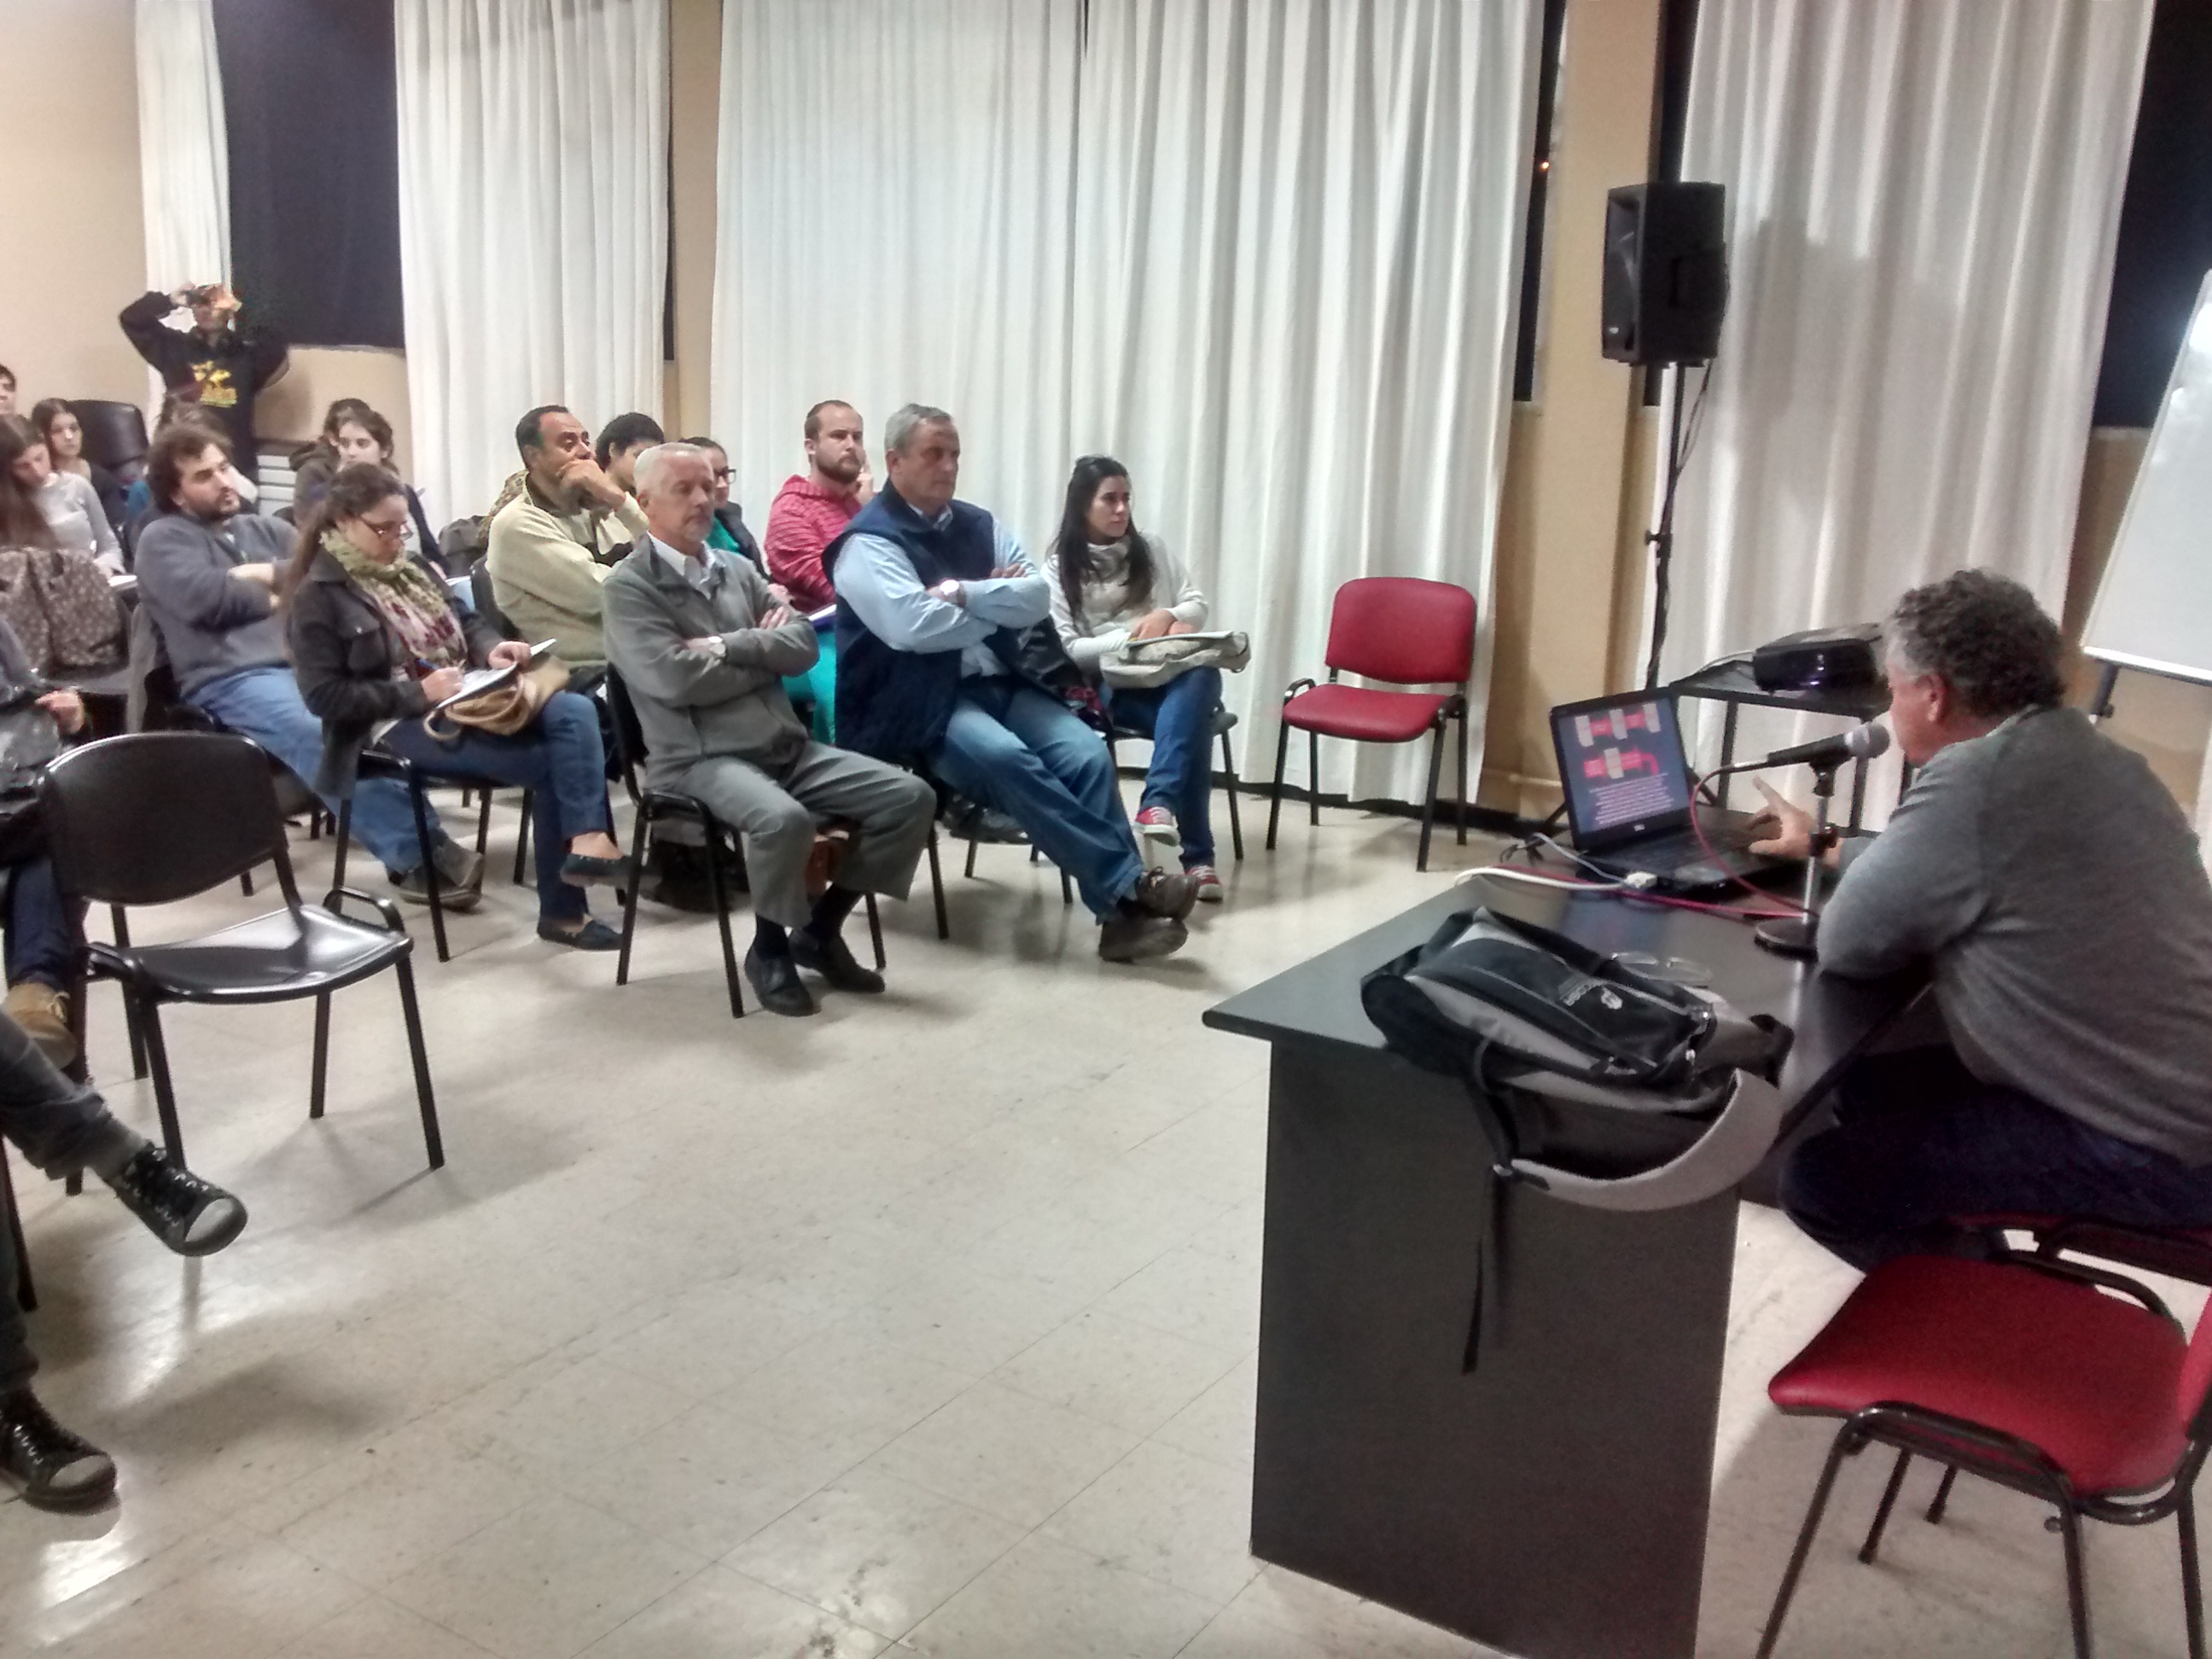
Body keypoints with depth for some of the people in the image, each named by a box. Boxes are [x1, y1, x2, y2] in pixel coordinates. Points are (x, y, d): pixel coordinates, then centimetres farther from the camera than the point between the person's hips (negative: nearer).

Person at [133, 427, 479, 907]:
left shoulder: (263, 528, 30)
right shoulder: (162, 539, 13)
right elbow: (205, 598, -7)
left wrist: (270, 573, 3)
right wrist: (276, 597, 5)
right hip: (231, 681, -5)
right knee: (321, 735, -37)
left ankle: (414, 848, -31)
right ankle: (419, 853, -38)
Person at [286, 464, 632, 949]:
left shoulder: (411, 567, 16)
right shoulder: (318, 596, -6)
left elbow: (465, 621, 24)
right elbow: (324, 696, -11)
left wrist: (492, 649, -1)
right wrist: (417, 693, -19)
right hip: (402, 722, -7)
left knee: (575, 712, -21)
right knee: (553, 762, -22)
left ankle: (589, 841, -26)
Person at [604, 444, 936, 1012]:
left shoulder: (737, 568, 17)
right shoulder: (630, 586, -3)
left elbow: (803, 644, 5)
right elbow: (675, 679, -16)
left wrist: (728, 647, -11)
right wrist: (766, 653, -3)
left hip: (789, 744, 7)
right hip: (701, 759, -7)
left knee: (910, 796, -7)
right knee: (784, 819, -37)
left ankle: (819, 930, 8)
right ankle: (770, 948, -7)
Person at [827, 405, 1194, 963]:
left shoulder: (979, 525, 16)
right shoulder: (867, 542, -3)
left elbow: (1037, 598, 3)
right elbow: (914, 626, -19)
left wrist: (963, 593, -12)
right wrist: (996, 608, -4)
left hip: (999, 683, 6)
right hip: (920, 702, -6)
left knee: (1088, 753, -20)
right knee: (1007, 759, -33)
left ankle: (1121, 910, -24)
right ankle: (1129, 885, -31)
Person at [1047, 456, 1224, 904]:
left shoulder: (1152, 549, 18)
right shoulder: (1059, 569, 7)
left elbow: (1197, 606, 15)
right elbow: (1066, 650, -3)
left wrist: (1166, 617, -8)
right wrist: (1129, 637, -16)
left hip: (1173, 675, 3)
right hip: (1112, 685, -3)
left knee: (1201, 675, -37)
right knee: (1190, 722, -35)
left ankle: (1159, 805, -51)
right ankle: (1198, 854, -38)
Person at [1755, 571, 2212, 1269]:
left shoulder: (1974, 777, -22)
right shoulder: (2094, 756, 8)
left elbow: (1846, 944, -15)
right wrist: (1824, 847, 29)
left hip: (2148, 1148, -10)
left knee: (1821, 1176, -7)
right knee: (1870, 1087, 18)